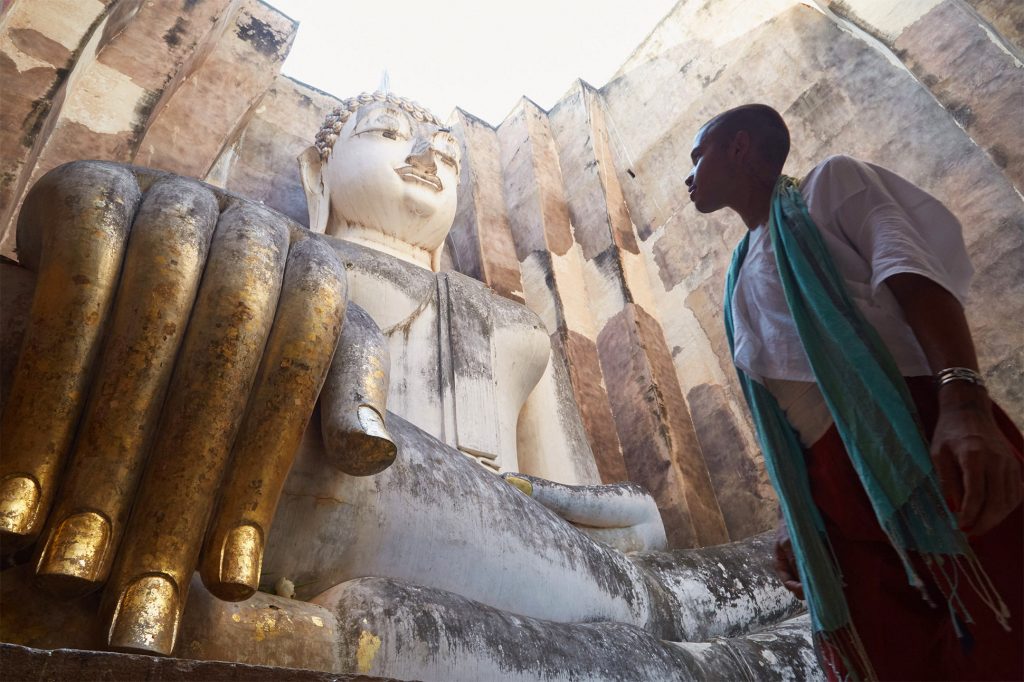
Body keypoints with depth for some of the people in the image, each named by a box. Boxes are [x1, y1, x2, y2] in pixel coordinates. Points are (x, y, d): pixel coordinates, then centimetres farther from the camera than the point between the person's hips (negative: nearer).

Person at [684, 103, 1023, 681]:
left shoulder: (830, 182, 10)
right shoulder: (744, 280, 27)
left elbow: (910, 266, -10)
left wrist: (964, 402, -28)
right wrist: (793, 520, 17)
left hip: (923, 432, -6)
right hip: (833, 488, 6)